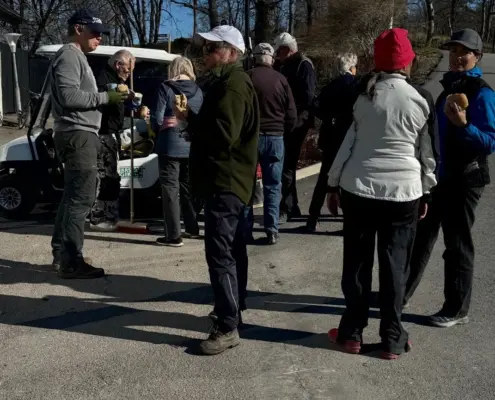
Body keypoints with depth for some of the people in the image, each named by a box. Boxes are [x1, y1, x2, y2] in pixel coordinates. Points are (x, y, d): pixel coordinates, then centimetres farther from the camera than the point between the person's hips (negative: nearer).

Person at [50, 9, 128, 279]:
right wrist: (106, 97, -18)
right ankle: (71, 262, -11)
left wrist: (110, 98, 10)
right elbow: (69, 96, -21)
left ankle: (61, 254, 23)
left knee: (73, 196, 15)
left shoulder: (78, 57, 23)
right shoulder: (69, 56, -9)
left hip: (81, 134, 11)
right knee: (81, 198, -13)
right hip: (77, 135, -11)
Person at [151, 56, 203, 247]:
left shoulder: (166, 88, -8)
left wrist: (161, 125, 11)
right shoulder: (198, 91, 5)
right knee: (188, 187, 19)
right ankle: (192, 228, 29)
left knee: (170, 189, 0)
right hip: (192, 146, 5)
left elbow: (157, 119, -10)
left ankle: (173, 235, -1)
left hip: (171, 146, -5)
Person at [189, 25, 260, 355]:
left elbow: (224, 133, -26)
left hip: (226, 181, -11)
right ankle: (234, 308, 30)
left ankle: (228, 327, -10)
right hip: (230, 179, 11)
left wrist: (188, 121, -14)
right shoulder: (229, 82, 20)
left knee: (219, 252, -13)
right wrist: (193, 122, 3)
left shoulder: (232, 85, -15)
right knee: (233, 249, 18)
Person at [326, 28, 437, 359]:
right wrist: (426, 192, 16)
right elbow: (425, 153, 5)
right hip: (403, 192, 0)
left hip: (359, 187, 1)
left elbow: (348, 143, -1)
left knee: (356, 263, 9)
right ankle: (392, 339, 14)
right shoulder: (418, 101, -1)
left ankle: (352, 333, 17)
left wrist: (334, 184, 8)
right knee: (395, 265, 7)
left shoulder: (364, 97, -1)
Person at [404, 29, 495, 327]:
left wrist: (464, 125, -34)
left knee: (457, 244, 2)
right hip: (439, 177, 8)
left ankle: (457, 309, 16)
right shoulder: (449, 86, 11)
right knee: (420, 237, 15)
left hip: (463, 180, -8)